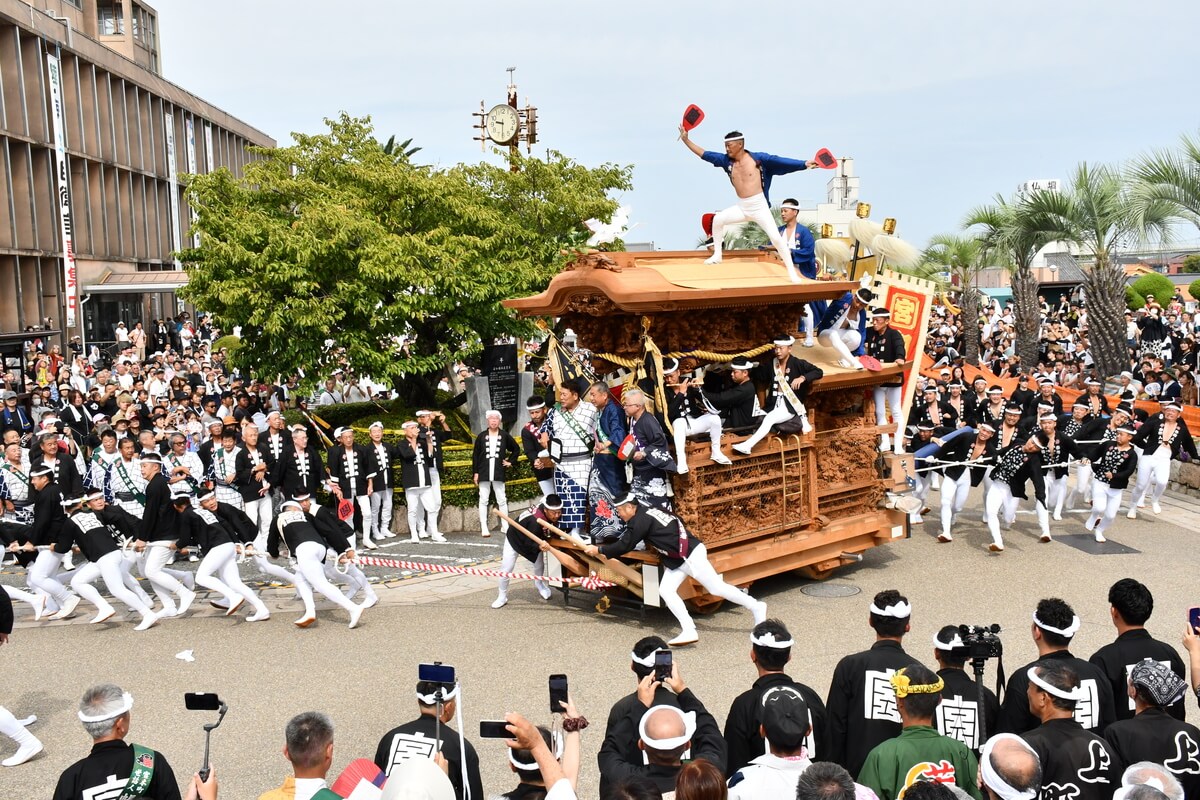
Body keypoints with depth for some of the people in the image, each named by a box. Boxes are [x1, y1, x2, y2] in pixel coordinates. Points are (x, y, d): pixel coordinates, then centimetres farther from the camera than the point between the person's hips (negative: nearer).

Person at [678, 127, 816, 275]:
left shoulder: (757, 158, -10)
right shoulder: (727, 160, 2)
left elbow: (777, 160, -16)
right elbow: (705, 154, 4)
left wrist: (804, 164, -24)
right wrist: (686, 139, -1)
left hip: (759, 206, -4)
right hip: (742, 207, 4)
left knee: (776, 238, -11)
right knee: (717, 220, -9)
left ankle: (792, 272, -2)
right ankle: (717, 255, 7)